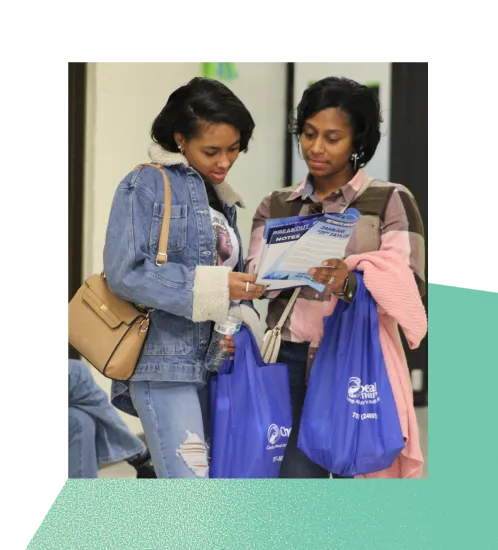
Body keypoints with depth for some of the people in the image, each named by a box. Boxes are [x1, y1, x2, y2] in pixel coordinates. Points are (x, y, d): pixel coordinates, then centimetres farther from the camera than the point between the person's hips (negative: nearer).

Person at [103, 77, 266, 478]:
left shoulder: (223, 200, 19)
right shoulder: (148, 185, -4)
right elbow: (124, 272, -14)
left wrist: (240, 321, -4)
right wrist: (209, 287, -19)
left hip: (213, 365, 8)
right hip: (164, 361, -8)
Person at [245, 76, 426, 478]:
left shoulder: (390, 200, 4)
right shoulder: (276, 206, 15)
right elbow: (254, 277, 3)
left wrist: (351, 280, -26)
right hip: (291, 361, 2)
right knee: (297, 472, -4)